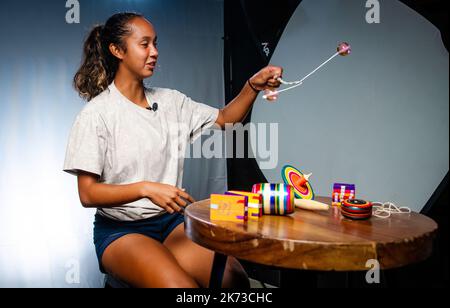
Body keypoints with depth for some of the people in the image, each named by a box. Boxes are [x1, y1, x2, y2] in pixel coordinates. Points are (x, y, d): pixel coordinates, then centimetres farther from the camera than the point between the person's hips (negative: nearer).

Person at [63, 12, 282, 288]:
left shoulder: (170, 101, 7)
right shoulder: (96, 114, -8)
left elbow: (225, 118, 11)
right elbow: (88, 194, -11)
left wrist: (253, 86, -7)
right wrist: (146, 188, -25)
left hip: (171, 221, 4)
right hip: (120, 230, -3)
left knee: (235, 278, -20)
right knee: (180, 285, -30)